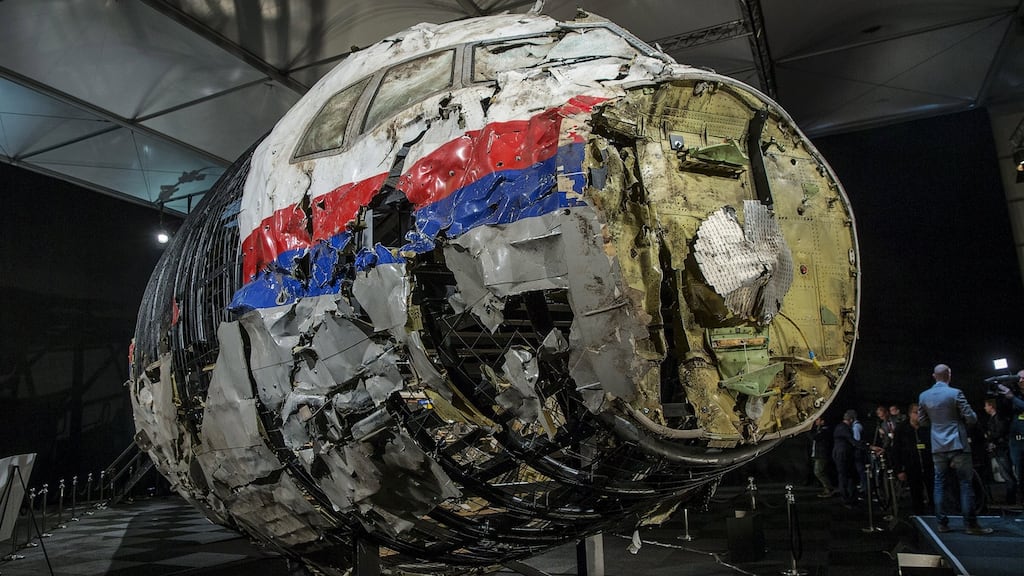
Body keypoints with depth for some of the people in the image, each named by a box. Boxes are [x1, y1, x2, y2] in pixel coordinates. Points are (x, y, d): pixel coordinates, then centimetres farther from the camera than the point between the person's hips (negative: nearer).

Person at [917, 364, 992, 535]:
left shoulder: (923, 396, 3)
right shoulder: (955, 393, -11)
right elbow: (971, 419, -8)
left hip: (938, 447, 4)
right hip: (958, 445, -4)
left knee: (939, 484, 7)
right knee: (965, 483, 1)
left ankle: (942, 523, 8)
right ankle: (971, 524, 1)